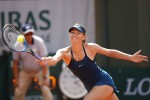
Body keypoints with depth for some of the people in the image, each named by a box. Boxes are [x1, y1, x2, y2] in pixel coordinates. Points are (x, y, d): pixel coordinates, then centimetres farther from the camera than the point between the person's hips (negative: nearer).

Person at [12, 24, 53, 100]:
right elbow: (15, 63, -5)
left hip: (40, 70, -2)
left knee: (46, 89, -17)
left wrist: (45, 78, -22)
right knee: (18, 92, -1)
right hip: (25, 71, 2)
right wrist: (16, 80, -5)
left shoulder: (39, 41, -21)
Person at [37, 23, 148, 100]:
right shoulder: (64, 52, -13)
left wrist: (131, 57, 0)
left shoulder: (90, 47, -16)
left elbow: (110, 52, 0)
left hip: (104, 81, -4)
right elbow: (55, 59, -35)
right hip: (92, 87, 4)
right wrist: (47, 61, -59)